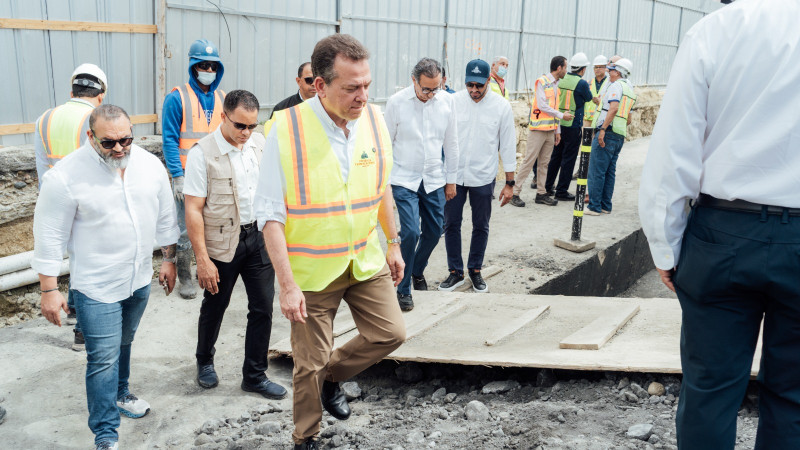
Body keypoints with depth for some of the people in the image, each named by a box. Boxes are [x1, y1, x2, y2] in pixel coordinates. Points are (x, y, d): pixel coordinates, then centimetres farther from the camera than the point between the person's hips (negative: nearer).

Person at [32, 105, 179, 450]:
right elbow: (49, 236, -13)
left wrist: (169, 259, 13)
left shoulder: (150, 165, -4)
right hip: (96, 286, -5)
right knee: (103, 357, -4)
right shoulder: (66, 176, -19)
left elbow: (165, 216, 9)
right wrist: (49, 290, -11)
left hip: (139, 279, 5)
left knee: (123, 344, 24)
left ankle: (119, 394, 48)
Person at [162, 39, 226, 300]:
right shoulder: (177, 98, -4)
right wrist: (178, 177, -13)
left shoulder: (221, 99, 10)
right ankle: (185, 278, 15)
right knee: (186, 229, 1)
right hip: (189, 176, -4)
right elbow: (169, 140, -6)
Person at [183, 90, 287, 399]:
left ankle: (255, 376, 19)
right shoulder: (202, 153, -15)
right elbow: (193, 210, -15)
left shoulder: (259, 142, 1)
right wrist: (202, 259, -18)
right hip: (222, 243, -4)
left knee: (263, 308, 5)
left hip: (258, 236, 4)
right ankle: (205, 362, 40)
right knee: (214, 307, 14)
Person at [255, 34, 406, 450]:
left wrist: (393, 243, 15)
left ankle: (331, 375, 36)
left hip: (367, 259, 5)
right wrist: (287, 284, -19)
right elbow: (270, 214, -17)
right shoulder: (287, 128, -19)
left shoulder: (374, 120, -4)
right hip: (312, 270, -4)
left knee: (391, 333, 9)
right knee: (310, 364, 8)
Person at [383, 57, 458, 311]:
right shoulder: (397, 102, -10)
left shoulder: (446, 102, -1)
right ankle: (403, 289, 4)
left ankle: (417, 271, 39)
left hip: (434, 180, 4)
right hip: (404, 180, -4)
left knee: (434, 231, 10)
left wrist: (451, 179, 10)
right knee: (410, 232, -13)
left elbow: (451, 143, 8)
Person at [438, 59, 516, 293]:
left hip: (483, 177, -1)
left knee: (481, 226, 10)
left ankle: (475, 270, 27)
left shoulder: (502, 106, -5)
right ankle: (455, 272, 20)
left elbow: (508, 146, 0)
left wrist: (509, 183, 0)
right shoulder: (453, 101, -3)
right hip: (453, 175, 1)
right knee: (451, 224, 6)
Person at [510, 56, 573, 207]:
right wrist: (562, 116, -10)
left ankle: (541, 193, 15)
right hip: (538, 129, -8)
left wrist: (557, 131, 14)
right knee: (529, 161, -8)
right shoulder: (542, 81, -8)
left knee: (544, 163, 9)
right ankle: (515, 192, -4)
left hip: (550, 130, 8)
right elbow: (542, 106, -15)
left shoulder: (555, 85, 16)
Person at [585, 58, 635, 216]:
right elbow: (628, 118, 25)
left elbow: (613, 108, -21)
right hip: (620, 136, 10)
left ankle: (594, 207, -8)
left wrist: (603, 129, -25)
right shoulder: (630, 89, 22)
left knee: (596, 171, -8)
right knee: (610, 172, 12)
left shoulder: (616, 85, -7)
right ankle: (605, 206, 15)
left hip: (608, 133, -10)